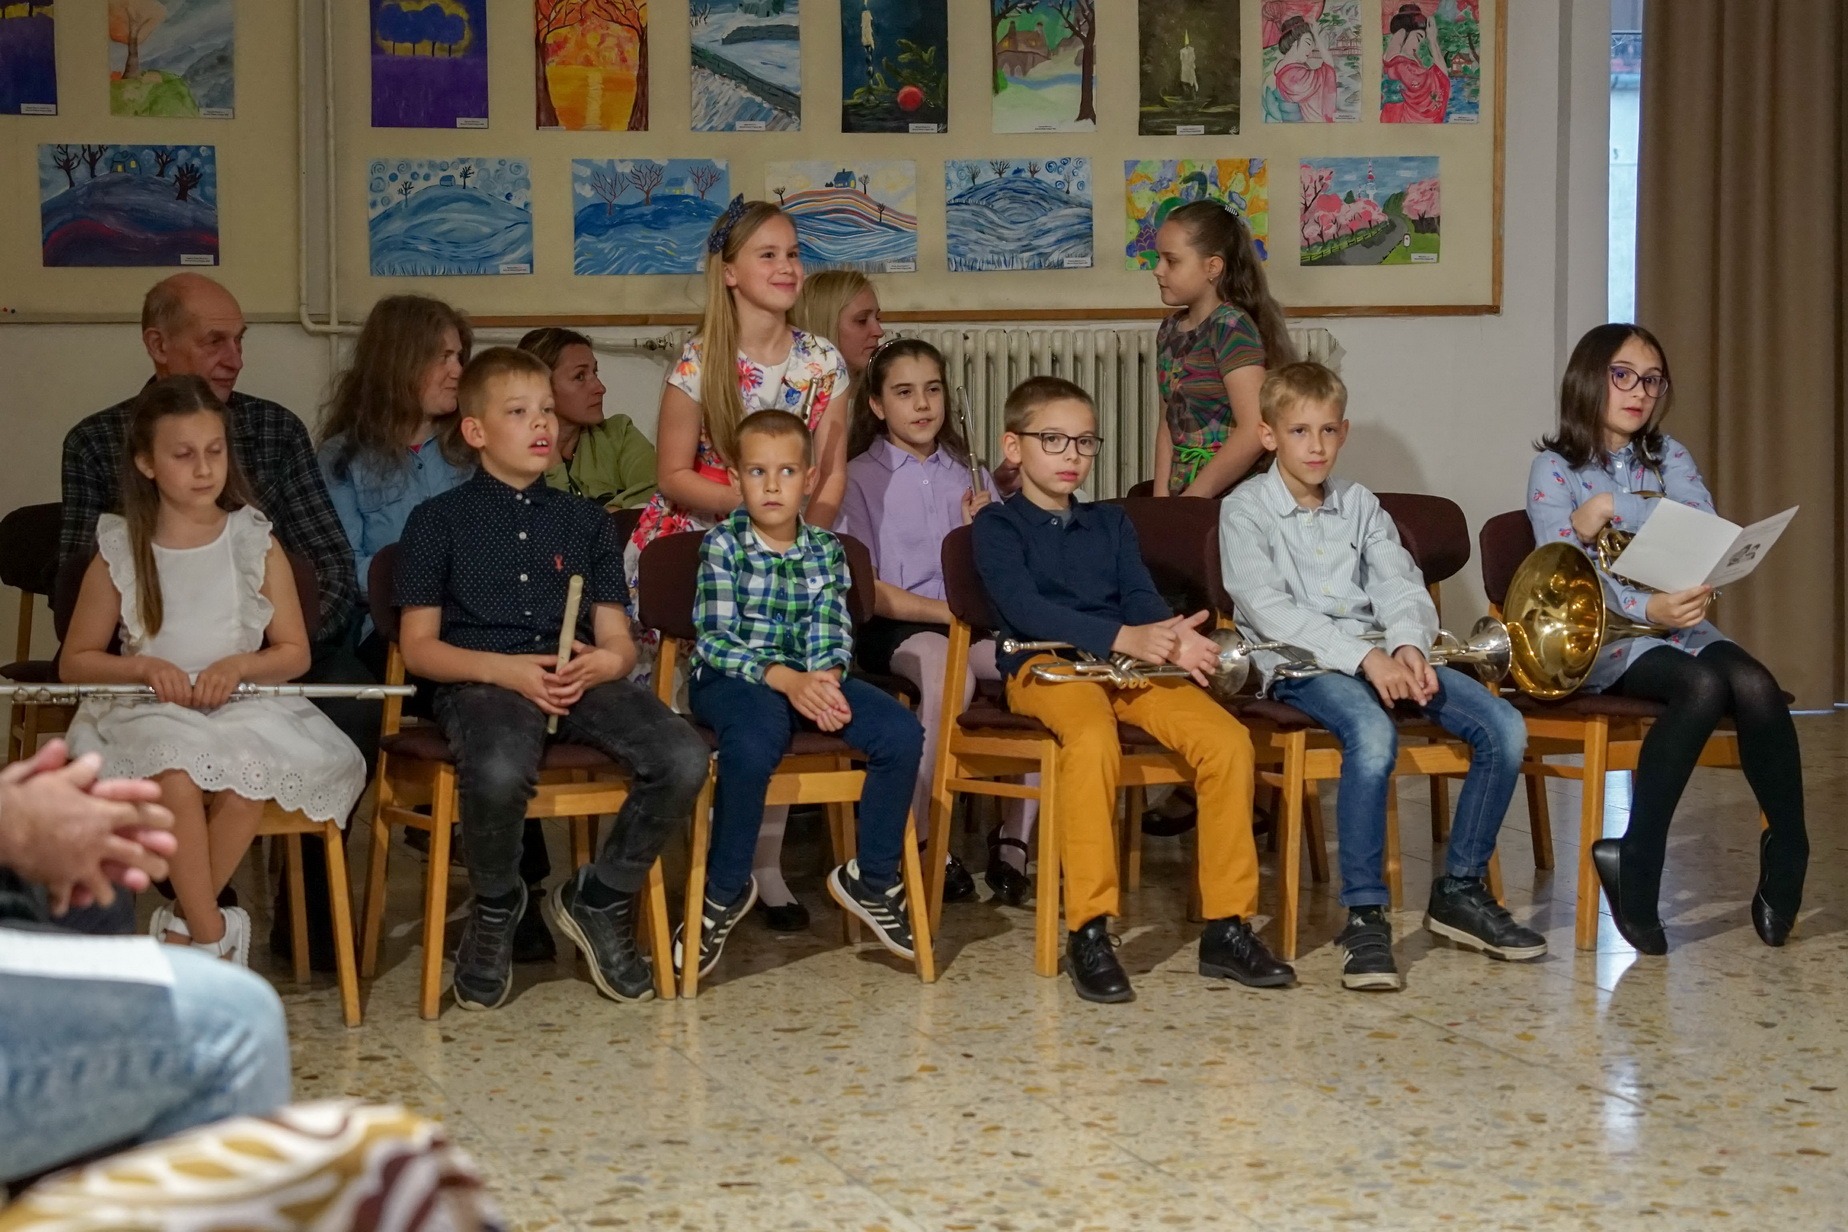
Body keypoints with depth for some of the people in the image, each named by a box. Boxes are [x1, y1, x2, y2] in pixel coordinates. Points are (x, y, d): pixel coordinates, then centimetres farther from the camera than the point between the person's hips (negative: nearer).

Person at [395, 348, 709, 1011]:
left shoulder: (586, 520, 21)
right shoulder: (438, 520, 10)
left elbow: (619, 639, 16)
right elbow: (418, 646, 4)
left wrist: (598, 664, -10)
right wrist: (508, 670, -13)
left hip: (581, 679, 4)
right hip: (482, 681, -3)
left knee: (683, 758, -25)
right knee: (500, 771, -39)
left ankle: (601, 899, 1)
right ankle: (495, 909, -5)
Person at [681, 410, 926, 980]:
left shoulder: (826, 551, 10)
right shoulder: (723, 544, -2)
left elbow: (832, 634, 3)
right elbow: (715, 637, -11)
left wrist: (826, 677, -21)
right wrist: (785, 680, -24)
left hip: (808, 678, 4)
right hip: (732, 677, -4)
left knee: (902, 733, -18)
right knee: (753, 744, -39)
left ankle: (873, 878, 1)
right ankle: (725, 892, -16)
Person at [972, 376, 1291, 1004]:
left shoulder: (1111, 523, 24)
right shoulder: (998, 526, 6)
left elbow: (1141, 598, 8)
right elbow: (1024, 608, -12)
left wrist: (1175, 638, -18)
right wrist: (1125, 637, -24)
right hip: (1045, 667, -5)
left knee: (1227, 739, -20)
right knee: (1094, 739, -38)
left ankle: (1227, 926, -13)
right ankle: (1087, 930, -32)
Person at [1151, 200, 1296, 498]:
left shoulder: (1230, 326, -11)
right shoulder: (1170, 331, 11)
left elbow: (1255, 431, -19)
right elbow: (1168, 423, 13)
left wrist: (1192, 498, -15)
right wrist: (1161, 496, 1)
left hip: (1232, 496, -7)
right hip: (1183, 495, 7)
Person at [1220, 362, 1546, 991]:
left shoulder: (1360, 504, 18)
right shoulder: (1245, 509, 1)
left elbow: (1402, 586, 7)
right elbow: (1269, 611, -13)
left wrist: (1407, 646, -17)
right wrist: (1362, 657, -23)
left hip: (1382, 652, 6)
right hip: (1301, 663, -6)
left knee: (1504, 727, -15)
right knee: (1373, 734, -38)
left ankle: (1459, 890, -1)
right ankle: (1364, 916, -30)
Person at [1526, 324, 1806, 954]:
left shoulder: (1670, 457, 15)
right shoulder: (1555, 468, 2)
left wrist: (1607, 517, -15)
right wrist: (1647, 608, -29)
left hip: (1678, 618, 4)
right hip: (1603, 632, -4)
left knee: (1754, 685, -29)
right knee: (1702, 686, -34)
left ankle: (1787, 853, -17)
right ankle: (1637, 867, -26)